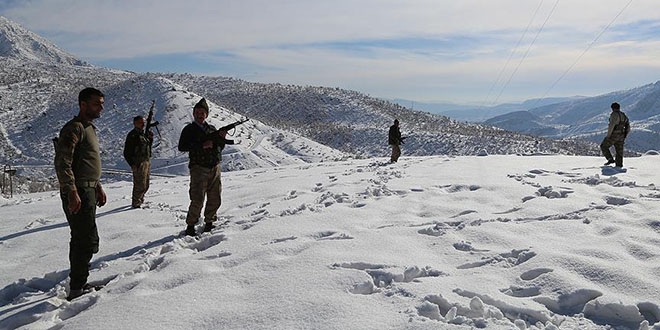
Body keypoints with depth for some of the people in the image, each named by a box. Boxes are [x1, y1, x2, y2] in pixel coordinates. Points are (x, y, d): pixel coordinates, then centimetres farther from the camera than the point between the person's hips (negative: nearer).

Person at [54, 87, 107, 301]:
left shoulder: (89, 128, 19)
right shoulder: (74, 128, -13)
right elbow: (62, 162, -20)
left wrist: (98, 187, 22)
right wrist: (72, 192, -25)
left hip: (88, 191, 10)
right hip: (77, 193, -10)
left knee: (80, 239, 15)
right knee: (88, 241, -9)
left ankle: (78, 285, 25)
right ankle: (77, 289, -1)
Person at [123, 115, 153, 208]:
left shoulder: (144, 133, 15)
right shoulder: (132, 135, -9)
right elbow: (127, 153, -11)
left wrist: (150, 138, 8)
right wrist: (132, 164, -18)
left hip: (147, 162, 8)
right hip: (138, 164, -8)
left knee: (145, 185, 16)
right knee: (140, 185, -8)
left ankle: (140, 200, 30)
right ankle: (136, 203, 4)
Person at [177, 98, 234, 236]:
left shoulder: (212, 129, 15)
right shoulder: (189, 129, 1)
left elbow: (220, 147, 16)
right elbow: (182, 147, -12)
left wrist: (221, 138, -5)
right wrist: (202, 146, -19)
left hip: (214, 168, 5)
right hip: (199, 169, -5)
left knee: (215, 199, 9)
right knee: (197, 200, -10)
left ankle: (209, 222, 24)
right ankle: (190, 226, 3)